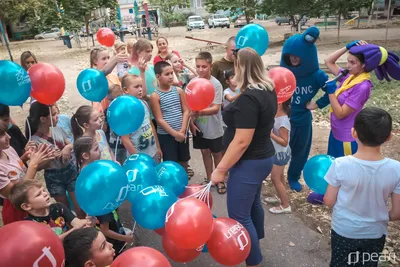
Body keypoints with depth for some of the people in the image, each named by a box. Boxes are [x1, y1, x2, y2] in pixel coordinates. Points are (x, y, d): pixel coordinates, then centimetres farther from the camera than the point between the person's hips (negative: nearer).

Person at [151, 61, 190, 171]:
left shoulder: (179, 91, 2)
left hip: (182, 133, 4)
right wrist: (175, 133, -15)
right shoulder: (155, 96, -9)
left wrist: (182, 130, -11)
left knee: (184, 162, 17)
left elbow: (186, 111, 0)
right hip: (165, 135, -4)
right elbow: (159, 119, -12)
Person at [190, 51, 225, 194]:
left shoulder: (216, 84, -17)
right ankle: (209, 178, 36)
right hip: (199, 126, 4)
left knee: (217, 153, 13)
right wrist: (191, 123, -6)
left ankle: (220, 180, 31)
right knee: (205, 152, 18)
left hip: (213, 128, -3)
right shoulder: (192, 82, -5)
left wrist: (200, 112, -38)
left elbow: (216, 108, -22)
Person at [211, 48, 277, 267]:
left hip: (249, 163, -10)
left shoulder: (248, 98, -27)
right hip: (263, 157, 10)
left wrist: (221, 169, -19)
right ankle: (255, 243, 50)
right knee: (253, 203, 28)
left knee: (239, 215, 3)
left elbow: (242, 142, -27)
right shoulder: (268, 90, 3)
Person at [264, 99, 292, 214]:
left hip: (281, 153, -9)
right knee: (279, 176, 22)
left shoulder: (283, 121, -29)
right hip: (278, 152, 9)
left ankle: (285, 206, 12)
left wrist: (270, 134, -31)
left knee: (275, 178, 0)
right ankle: (281, 197, 39)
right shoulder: (277, 116, -2)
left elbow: (284, 142, -27)